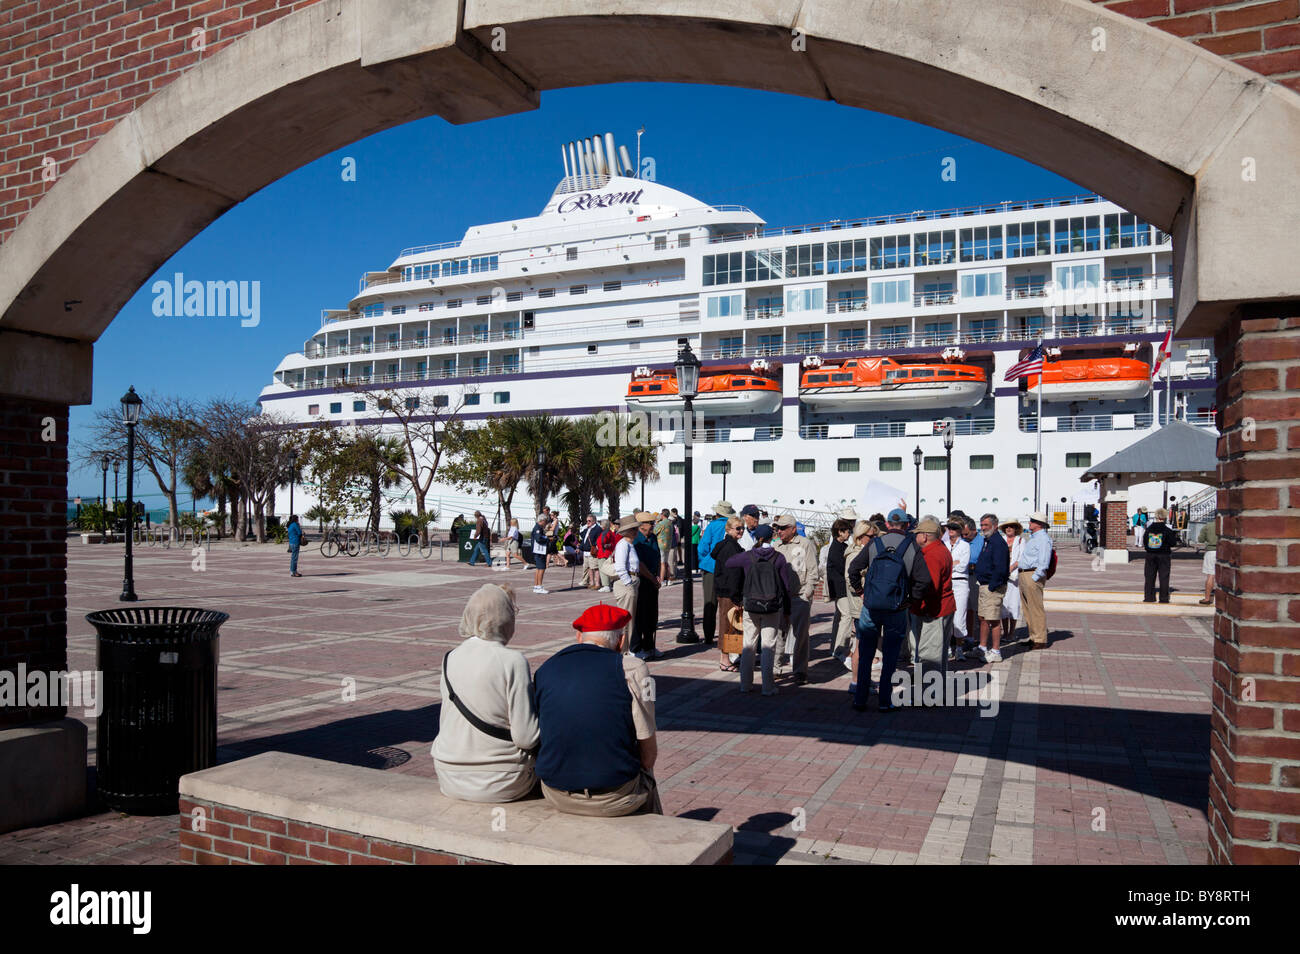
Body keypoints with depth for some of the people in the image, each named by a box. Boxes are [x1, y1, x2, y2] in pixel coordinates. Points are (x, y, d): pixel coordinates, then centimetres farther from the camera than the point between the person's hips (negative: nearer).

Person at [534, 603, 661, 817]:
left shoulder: (544, 670, 2)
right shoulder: (632, 669, -9)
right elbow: (649, 754, -5)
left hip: (557, 797, 3)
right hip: (614, 799, -3)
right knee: (646, 773, 30)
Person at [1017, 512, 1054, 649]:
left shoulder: (1043, 538, -12)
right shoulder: (1032, 537, 20)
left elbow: (1044, 562, -19)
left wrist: (1034, 578, -21)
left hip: (1034, 575, -10)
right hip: (1024, 574, 10)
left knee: (1036, 608, -7)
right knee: (1027, 608, 13)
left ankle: (1040, 639, -3)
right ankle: (1033, 637, 20)